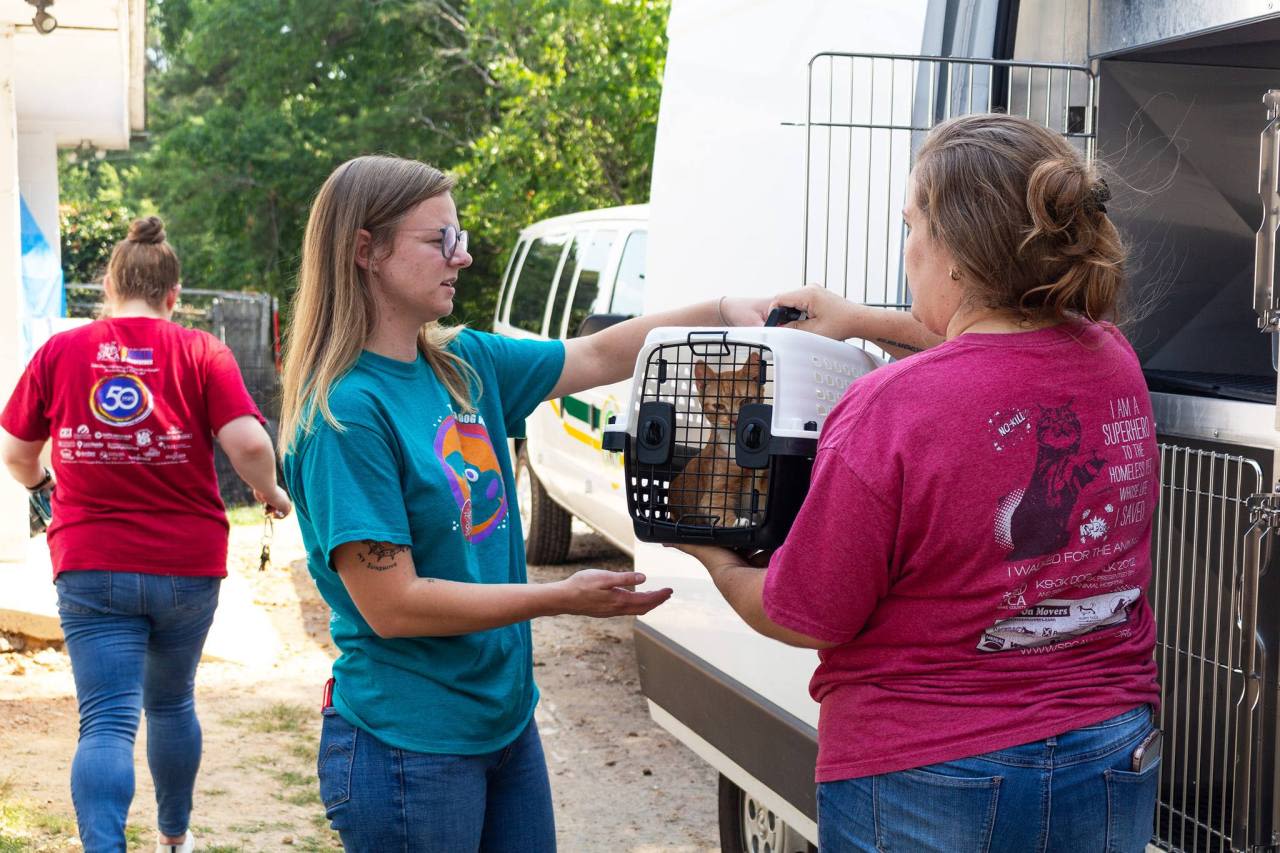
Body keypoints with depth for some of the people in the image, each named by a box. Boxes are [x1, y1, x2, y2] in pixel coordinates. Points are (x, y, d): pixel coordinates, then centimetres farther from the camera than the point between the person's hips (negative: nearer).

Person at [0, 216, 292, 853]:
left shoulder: (58, 352, 0)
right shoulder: (201, 353, -5)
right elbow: (249, 444, -16)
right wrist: (270, 494, 5)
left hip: (91, 566, -1)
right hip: (189, 562, 1)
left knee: (107, 723, -5)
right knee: (171, 703, 23)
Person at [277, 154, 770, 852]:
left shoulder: (466, 363, 3)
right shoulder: (347, 413, -20)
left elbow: (598, 356, 14)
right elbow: (393, 606, -22)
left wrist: (725, 311, 2)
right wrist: (564, 598, -18)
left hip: (507, 718, 8)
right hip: (409, 746, -8)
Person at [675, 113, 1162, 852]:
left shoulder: (889, 411, -24)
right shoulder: (1114, 362, -5)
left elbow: (806, 621, -13)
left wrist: (719, 567, 6)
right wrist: (868, 323, 24)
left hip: (929, 787, -5)